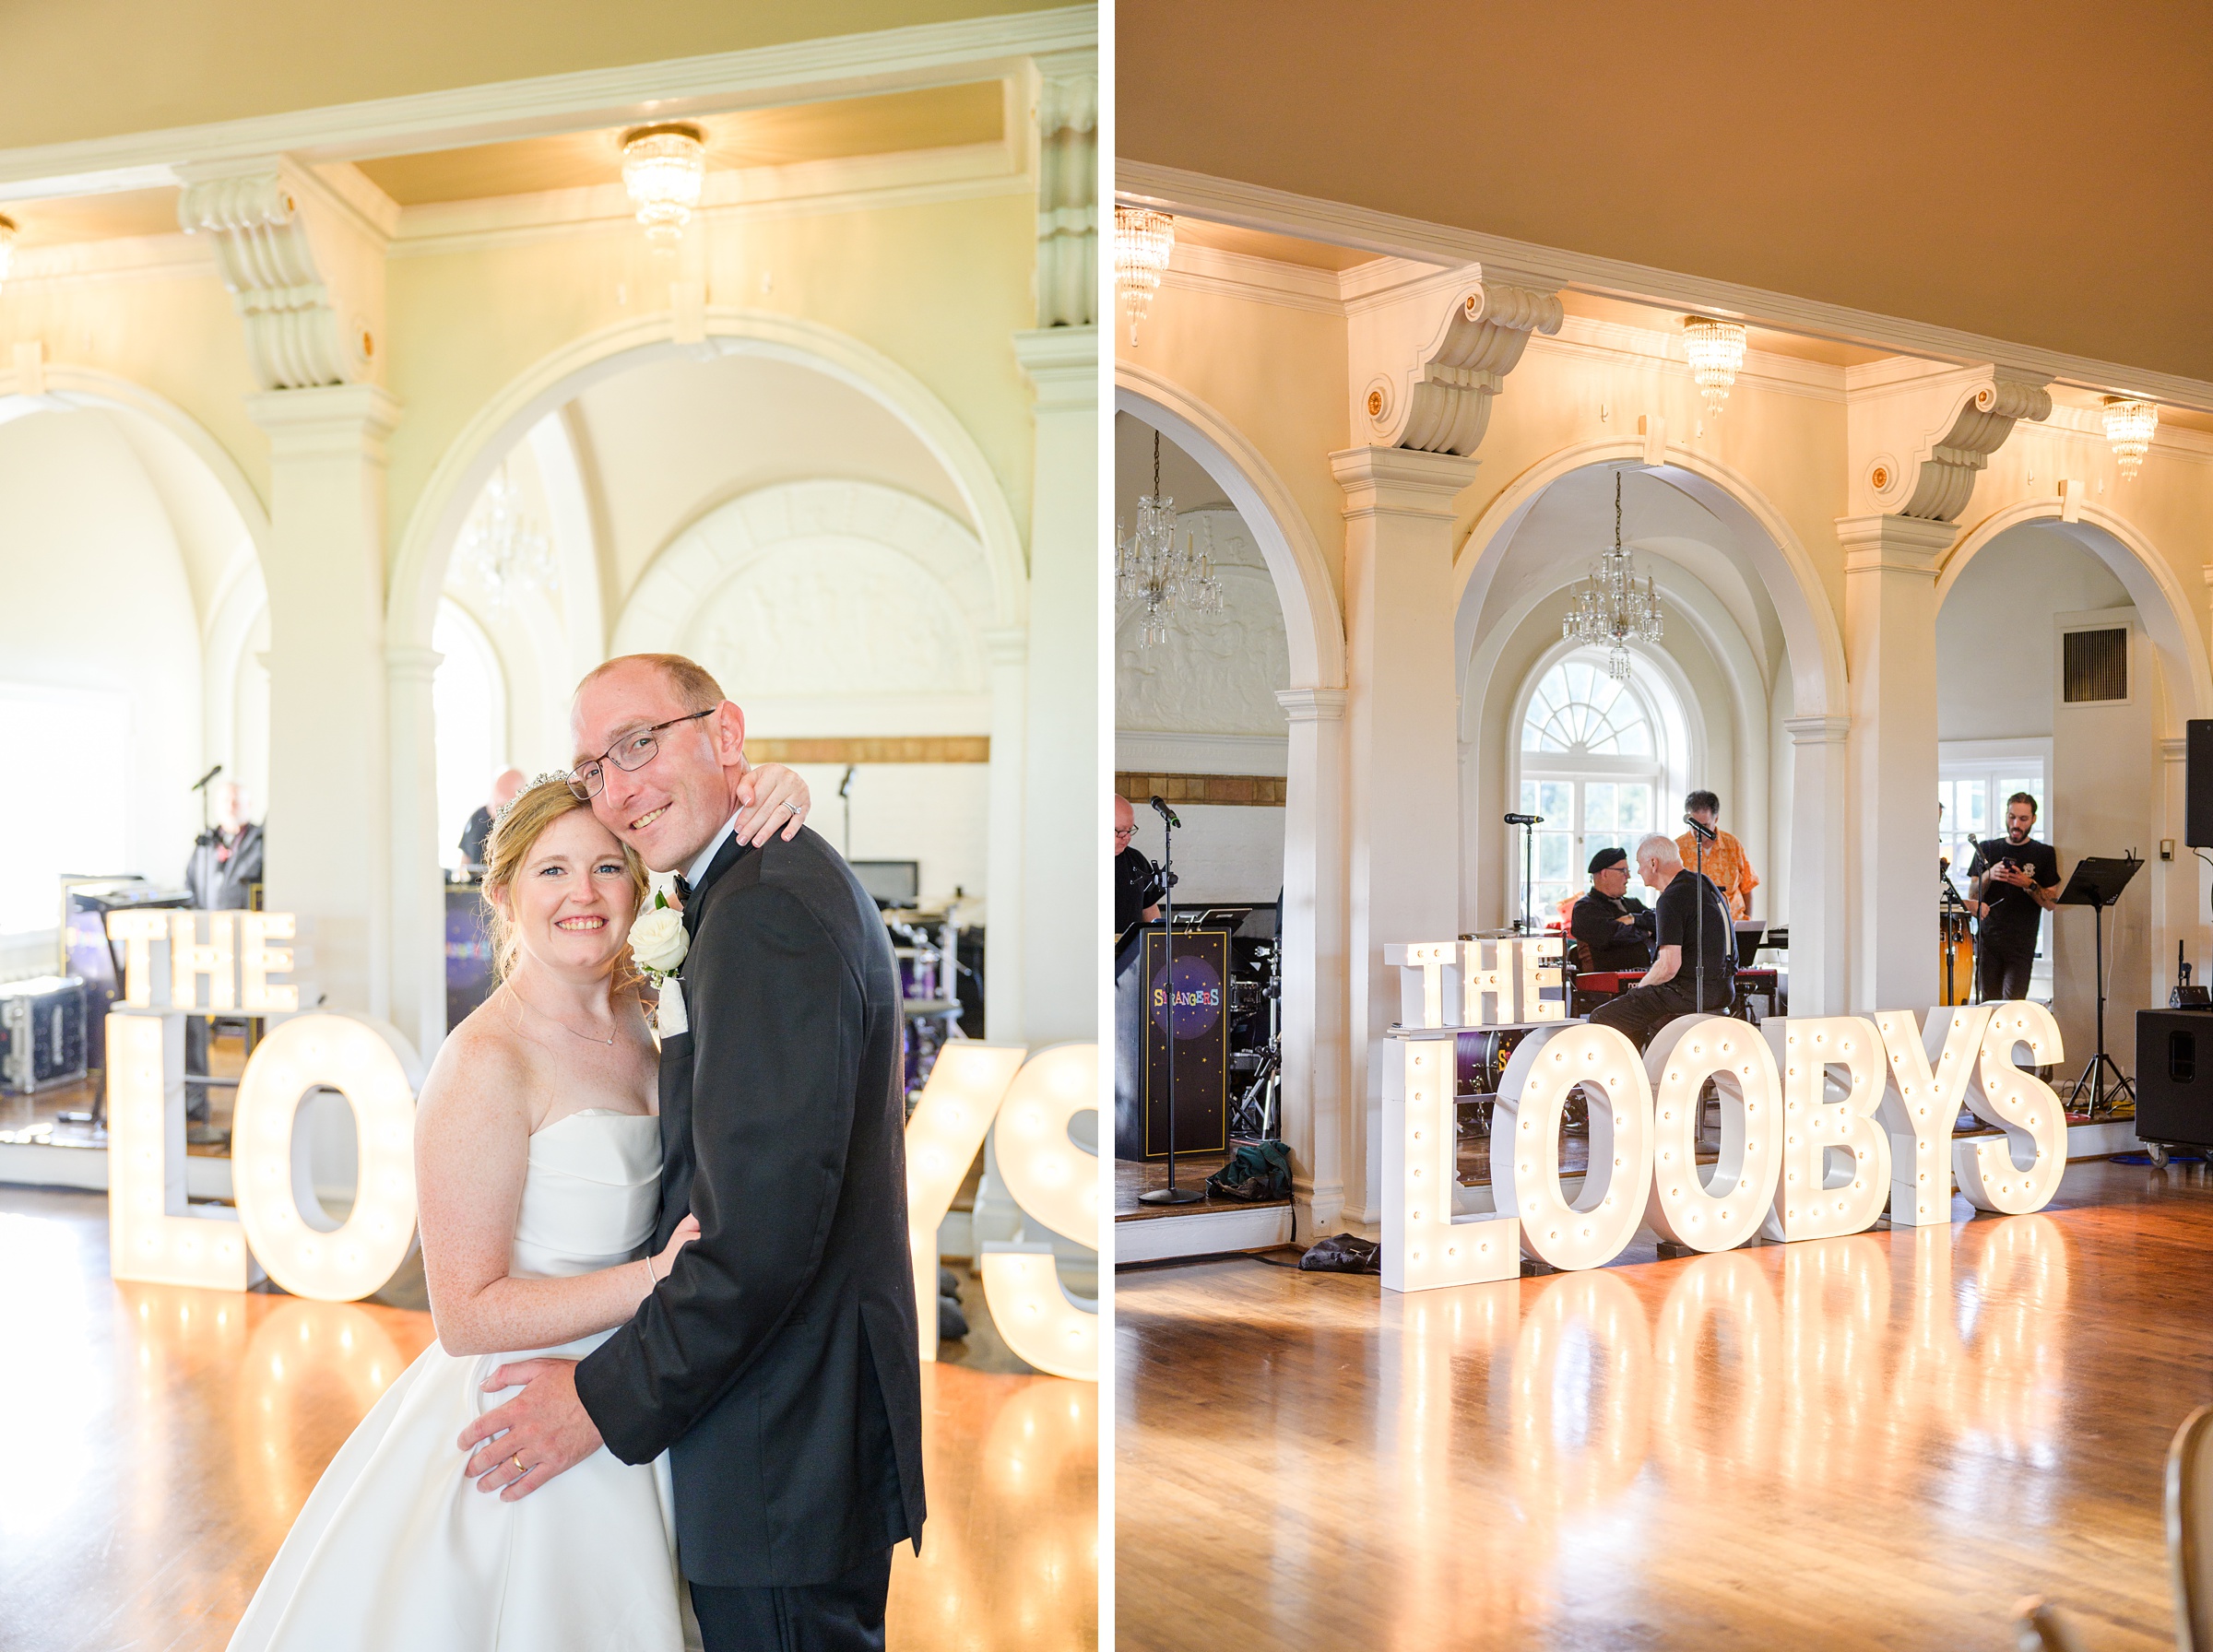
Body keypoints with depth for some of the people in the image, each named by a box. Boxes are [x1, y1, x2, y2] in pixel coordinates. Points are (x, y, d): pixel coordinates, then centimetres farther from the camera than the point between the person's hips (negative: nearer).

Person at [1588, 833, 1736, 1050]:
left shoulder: (1671, 899, -16)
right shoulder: (1704, 884, 15)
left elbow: (1669, 966, -22)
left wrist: (1640, 987, -3)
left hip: (1690, 991, -10)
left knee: (1601, 1019, -5)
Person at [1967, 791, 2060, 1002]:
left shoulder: (2044, 854, 6)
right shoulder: (1987, 849, 12)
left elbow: (2051, 904, 2)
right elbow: (1972, 896, 9)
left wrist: (2029, 884, -14)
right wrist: (1989, 875, -9)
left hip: (2022, 943, -2)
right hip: (1988, 938, 2)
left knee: (2013, 1006, -14)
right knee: (1988, 1004, 0)